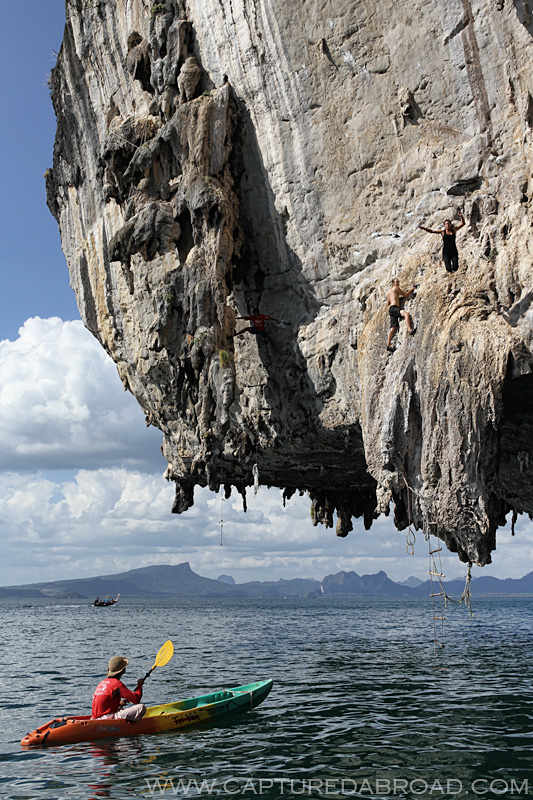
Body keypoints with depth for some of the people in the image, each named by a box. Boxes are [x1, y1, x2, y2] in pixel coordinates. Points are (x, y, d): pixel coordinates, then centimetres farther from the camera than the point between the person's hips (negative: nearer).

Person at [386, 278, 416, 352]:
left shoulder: (389, 291, 29)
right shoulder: (395, 288, 4)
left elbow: (388, 303, 34)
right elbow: (405, 295, 3)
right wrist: (412, 289, 15)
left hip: (391, 309, 9)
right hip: (394, 308, -9)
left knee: (393, 327, 1)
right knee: (406, 314, -29)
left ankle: (388, 345, -6)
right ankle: (410, 330, -48)